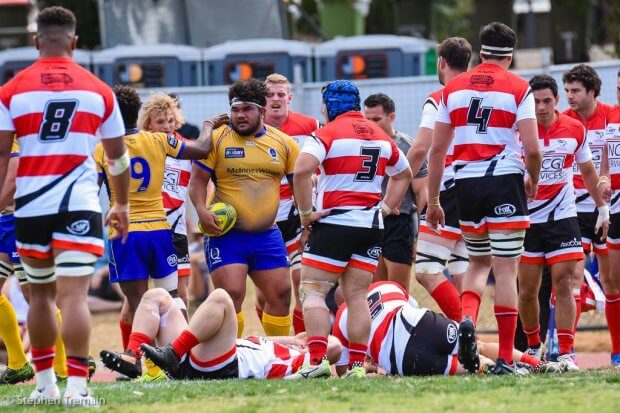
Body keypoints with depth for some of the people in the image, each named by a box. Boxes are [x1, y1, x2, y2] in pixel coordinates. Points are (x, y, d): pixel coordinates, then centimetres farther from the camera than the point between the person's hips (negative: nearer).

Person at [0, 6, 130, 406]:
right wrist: (122, 205, 28)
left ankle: (45, 384, 23)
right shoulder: (98, 90, 7)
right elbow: (118, 155, 15)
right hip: (79, 206, -1)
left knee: (41, 293, 17)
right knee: (74, 295, -8)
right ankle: (77, 387, -19)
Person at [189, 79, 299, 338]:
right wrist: (202, 211, -17)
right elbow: (197, 180, 0)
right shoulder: (217, 139, -2)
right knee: (231, 294, -14)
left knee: (281, 294, 5)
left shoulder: (283, 143, 7)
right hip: (226, 235, -4)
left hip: (267, 235, 4)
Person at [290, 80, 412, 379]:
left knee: (312, 290, -5)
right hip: (372, 225, 6)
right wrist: (386, 207, 24)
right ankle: (357, 364, 1)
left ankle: (317, 360, -20)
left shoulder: (328, 133, -6)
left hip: (335, 222, -6)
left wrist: (306, 213, -14)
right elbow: (403, 174, 27)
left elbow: (302, 170, -21)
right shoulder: (380, 135, 14)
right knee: (357, 296, 8)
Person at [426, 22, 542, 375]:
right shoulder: (518, 88, -2)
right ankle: (505, 359, -4)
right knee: (505, 270, -2)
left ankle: (467, 319, -8)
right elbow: (532, 148, -9)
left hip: (466, 184, 3)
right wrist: (534, 181, 11)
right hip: (505, 182, -3)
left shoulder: (454, 88, 10)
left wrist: (433, 200, 16)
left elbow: (437, 149, 9)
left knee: (479, 261, 20)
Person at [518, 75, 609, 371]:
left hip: (563, 216, 1)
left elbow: (587, 171, 16)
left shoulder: (575, 130, 1)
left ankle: (565, 353, -10)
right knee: (527, 290, 4)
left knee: (563, 284, -9)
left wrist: (602, 207, 21)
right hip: (528, 220, -1)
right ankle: (533, 346, 24)